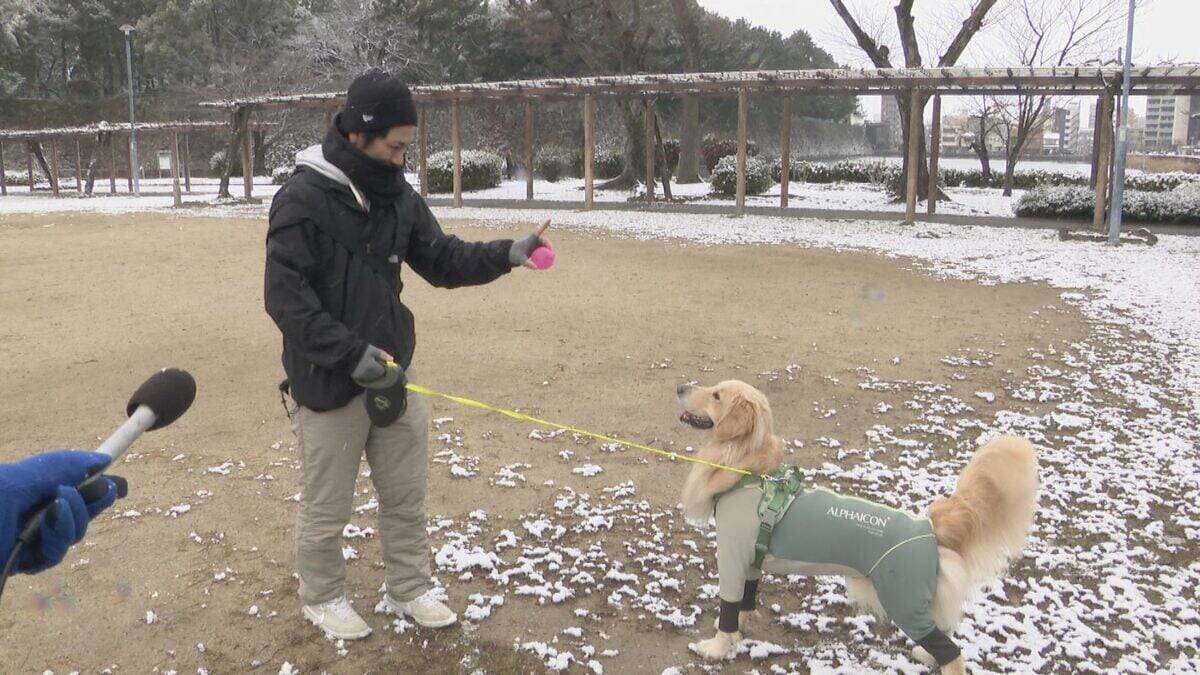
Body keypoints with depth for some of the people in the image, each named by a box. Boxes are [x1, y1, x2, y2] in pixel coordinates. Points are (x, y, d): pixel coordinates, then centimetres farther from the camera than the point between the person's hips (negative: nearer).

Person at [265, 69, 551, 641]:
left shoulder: (396, 195, 4)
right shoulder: (303, 197, -16)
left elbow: (443, 261, 9)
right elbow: (285, 297, -19)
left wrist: (506, 254, -7)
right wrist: (351, 355, -24)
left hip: (393, 371, 6)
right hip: (328, 380, -6)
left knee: (406, 495, 16)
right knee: (327, 506, 9)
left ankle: (408, 589, 34)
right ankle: (322, 597, 31)